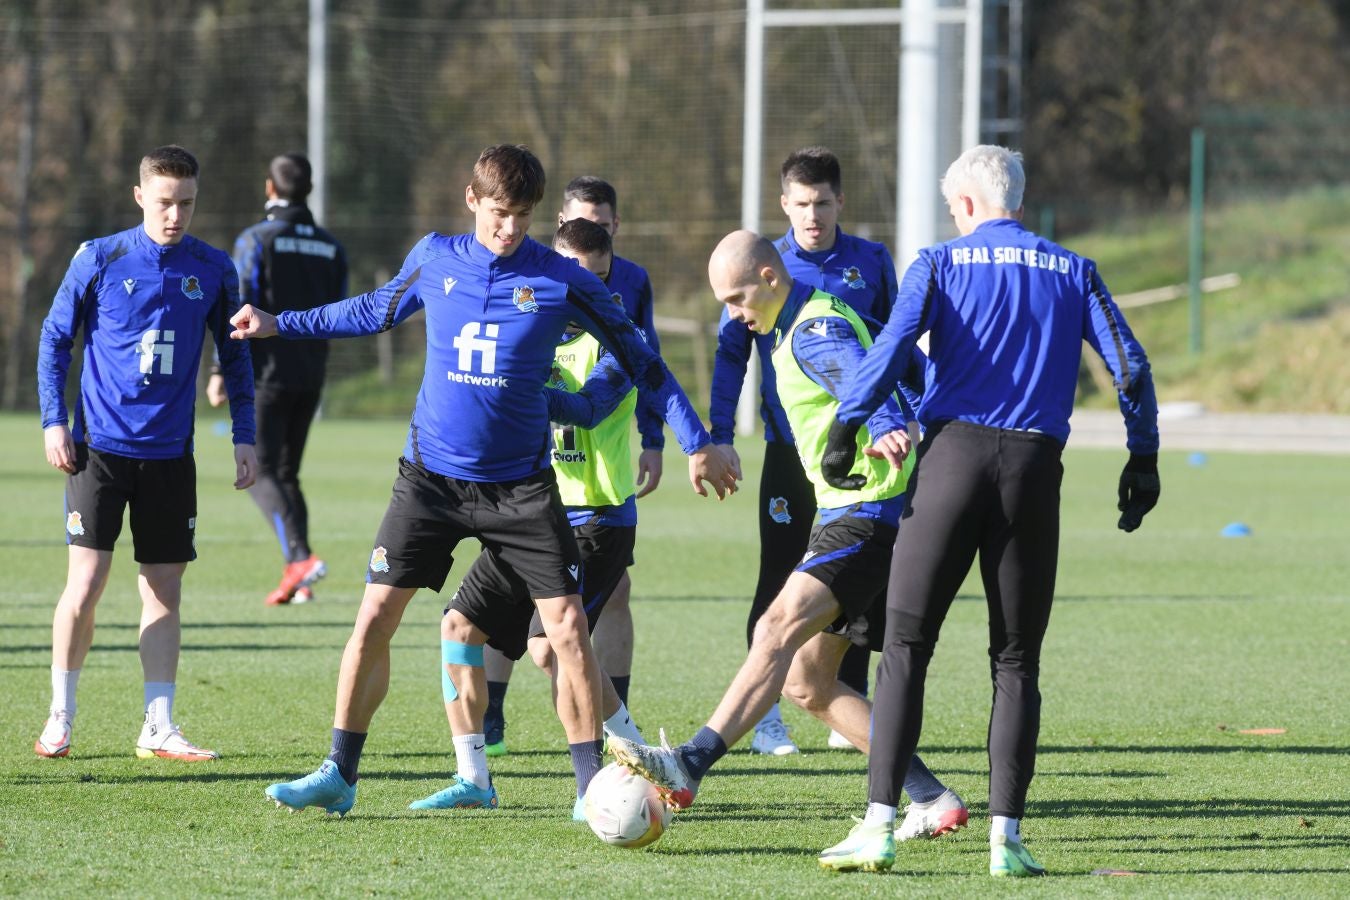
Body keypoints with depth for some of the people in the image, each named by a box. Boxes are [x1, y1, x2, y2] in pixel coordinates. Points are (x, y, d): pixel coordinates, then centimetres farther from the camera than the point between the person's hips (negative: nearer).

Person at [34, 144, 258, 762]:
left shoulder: (213, 270, 3)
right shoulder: (99, 259, -4)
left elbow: (234, 357, 13)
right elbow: (55, 337, 4)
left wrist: (244, 437, 9)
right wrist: (54, 420, -3)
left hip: (170, 454, 3)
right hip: (99, 448, -3)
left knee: (164, 591, 4)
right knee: (84, 586, -7)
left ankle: (158, 729, 10)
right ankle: (59, 719, 6)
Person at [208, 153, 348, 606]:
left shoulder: (256, 241, -8)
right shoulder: (330, 247, 9)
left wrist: (221, 371, -9)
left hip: (266, 373, -6)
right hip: (310, 377, 6)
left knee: (261, 472, -5)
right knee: (287, 473, 14)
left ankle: (299, 556, -25)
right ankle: (298, 580, 5)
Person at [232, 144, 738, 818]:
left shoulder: (560, 281, -7)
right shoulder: (433, 259, 0)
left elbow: (638, 358, 1)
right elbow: (377, 311, 21)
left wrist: (696, 444, 0)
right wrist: (281, 324, 22)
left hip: (520, 485, -2)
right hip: (430, 477, 2)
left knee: (568, 628, -9)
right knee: (374, 618, -3)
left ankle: (592, 783, 1)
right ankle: (338, 776, 8)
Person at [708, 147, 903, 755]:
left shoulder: (871, 264, 4)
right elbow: (730, 353, 2)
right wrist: (719, 437, -6)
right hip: (790, 449, -1)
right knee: (779, 581, -1)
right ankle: (765, 715, 3)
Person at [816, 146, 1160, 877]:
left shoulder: (942, 264, 5)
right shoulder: (1073, 273, 13)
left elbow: (891, 347, -10)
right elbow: (1131, 368, 6)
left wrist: (843, 432, -9)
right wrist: (1142, 459, 12)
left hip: (952, 453, -2)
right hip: (1034, 465, 2)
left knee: (905, 647, 2)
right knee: (1016, 663, 8)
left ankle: (880, 824, -6)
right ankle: (1006, 836, -1)